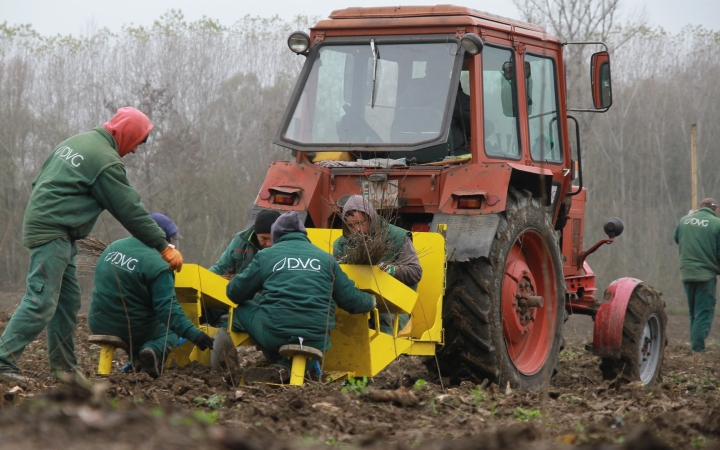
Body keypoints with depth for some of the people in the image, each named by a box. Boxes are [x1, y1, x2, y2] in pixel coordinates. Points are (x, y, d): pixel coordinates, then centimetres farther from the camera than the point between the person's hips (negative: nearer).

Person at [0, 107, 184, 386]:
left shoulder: (76, 142, 16)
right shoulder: (106, 161, -12)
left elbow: (39, 182, 21)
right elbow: (130, 211, -11)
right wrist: (164, 247, -5)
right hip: (53, 234, -10)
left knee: (68, 300, 13)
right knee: (41, 302, -14)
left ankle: (63, 365, 16)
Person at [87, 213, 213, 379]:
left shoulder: (111, 248, 4)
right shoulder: (157, 265, -19)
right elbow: (167, 308, -26)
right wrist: (193, 334, -27)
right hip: (134, 332, -7)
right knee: (171, 332, 23)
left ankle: (136, 358, 9)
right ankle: (154, 350, -11)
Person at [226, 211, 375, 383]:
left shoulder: (266, 255, 11)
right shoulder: (326, 259, 16)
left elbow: (235, 293, 14)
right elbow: (351, 300, 14)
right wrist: (371, 301, 37)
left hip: (274, 334, -2)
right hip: (317, 341, 2)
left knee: (243, 308, 25)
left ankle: (280, 363, 11)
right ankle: (286, 366, -1)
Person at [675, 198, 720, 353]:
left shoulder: (684, 220, 4)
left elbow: (677, 239, 21)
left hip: (686, 273, 5)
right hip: (706, 273, -5)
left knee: (694, 312, 17)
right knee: (704, 311, 0)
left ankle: (694, 345, 21)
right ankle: (698, 348, -8)